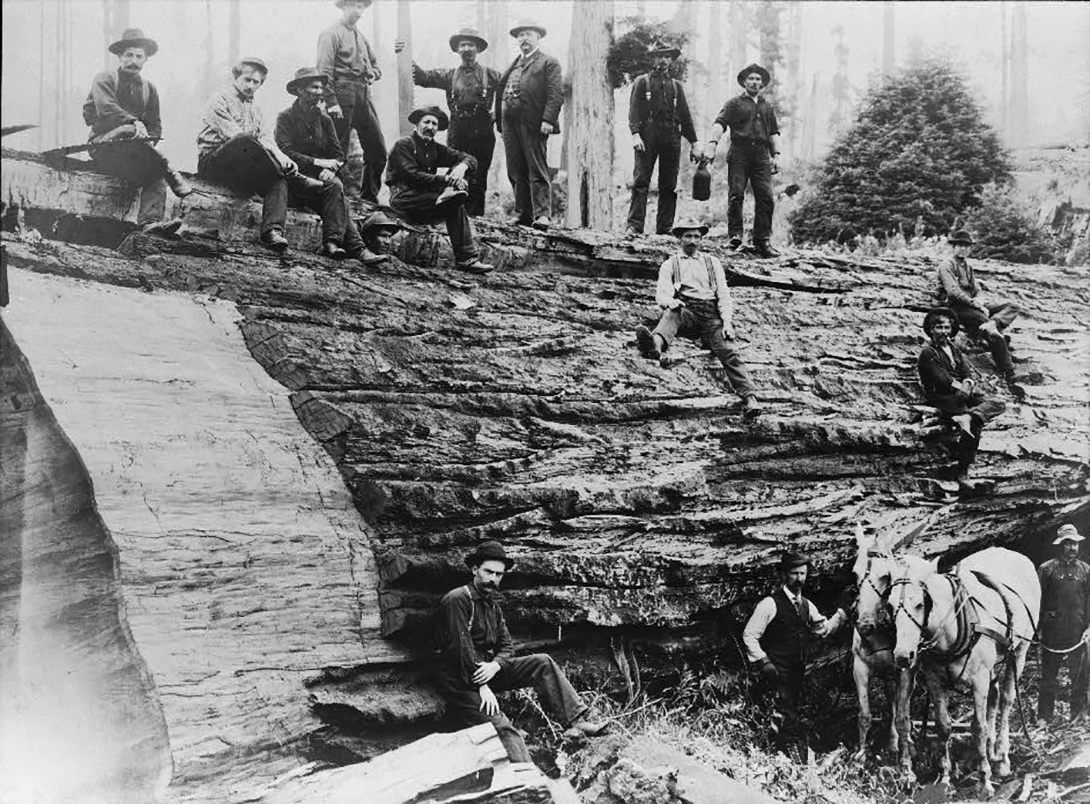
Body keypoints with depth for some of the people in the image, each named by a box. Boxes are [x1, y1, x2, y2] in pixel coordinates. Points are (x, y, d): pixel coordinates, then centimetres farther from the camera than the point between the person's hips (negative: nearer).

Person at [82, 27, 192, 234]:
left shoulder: (149, 88, 20)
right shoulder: (104, 80, 5)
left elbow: (155, 126, 14)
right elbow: (106, 108, -15)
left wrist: (149, 140, -10)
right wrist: (134, 123, -30)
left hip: (133, 154, 5)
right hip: (104, 145, -5)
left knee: (156, 175, -27)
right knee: (130, 131, -37)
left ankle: (150, 221, -47)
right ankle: (174, 178, -35)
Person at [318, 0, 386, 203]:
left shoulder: (361, 37, 20)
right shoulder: (332, 34, -3)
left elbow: (376, 65, 30)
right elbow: (324, 70, -11)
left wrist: (372, 74, 5)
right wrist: (331, 102, -19)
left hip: (364, 97, 7)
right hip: (343, 98, -7)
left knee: (378, 151, 4)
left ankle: (370, 199, 13)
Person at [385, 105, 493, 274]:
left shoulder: (435, 148, 16)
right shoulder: (404, 144, -4)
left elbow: (470, 159, 10)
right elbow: (413, 176, -18)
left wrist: (462, 167, -17)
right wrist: (446, 180, -25)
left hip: (426, 196, 7)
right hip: (404, 196, -7)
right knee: (455, 205, -27)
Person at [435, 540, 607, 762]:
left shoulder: (492, 604, 16)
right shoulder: (457, 600, -13)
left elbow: (506, 644, 12)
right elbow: (461, 647, -18)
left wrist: (495, 665, -12)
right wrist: (482, 687, -20)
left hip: (487, 669, 9)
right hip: (459, 680, -8)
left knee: (542, 663, -4)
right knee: (501, 728, -26)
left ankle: (578, 720, -13)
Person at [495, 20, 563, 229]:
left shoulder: (548, 62, 5)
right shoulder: (512, 65, 24)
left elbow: (556, 94, -6)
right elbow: (500, 92, 22)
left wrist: (548, 119, -17)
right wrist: (500, 123, 12)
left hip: (533, 125, -6)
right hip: (510, 124, 6)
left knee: (537, 171, -7)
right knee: (516, 172, 6)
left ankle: (542, 214, -8)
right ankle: (522, 213, 12)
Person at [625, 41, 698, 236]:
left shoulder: (676, 86, 22)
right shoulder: (642, 82, 11)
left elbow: (685, 115, 21)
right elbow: (634, 110, 0)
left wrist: (693, 141, 14)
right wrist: (635, 134, -15)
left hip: (671, 136, 4)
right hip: (648, 135, -4)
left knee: (669, 185, 0)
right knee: (641, 181, -12)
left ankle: (664, 229, 2)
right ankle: (634, 226, -16)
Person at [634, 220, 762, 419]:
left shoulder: (712, 263, 24)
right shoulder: (670, 264, 20)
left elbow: (724, 294, 14)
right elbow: (661, 294, 5)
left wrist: (727, 322, -4)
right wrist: (670, 301, -20)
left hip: (711, 312, 1)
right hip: (685, 311, -1)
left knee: (728, 351, -22)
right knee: (672, 314, -36)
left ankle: (749, 398, -36)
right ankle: (655, 345, -69)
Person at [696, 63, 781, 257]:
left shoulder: (767, 107, 24)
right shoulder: (734, 103, 10)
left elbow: (774, 132, 23)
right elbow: (720, 123, -5)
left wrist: (776, 154, 8)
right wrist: (711, 143, -22)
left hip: (761, 155, 3)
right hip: (739, 153, -3)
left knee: (766, 198, -6)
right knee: (736, 195, -12)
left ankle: (762, 242, -5)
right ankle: (735, 236, -7)